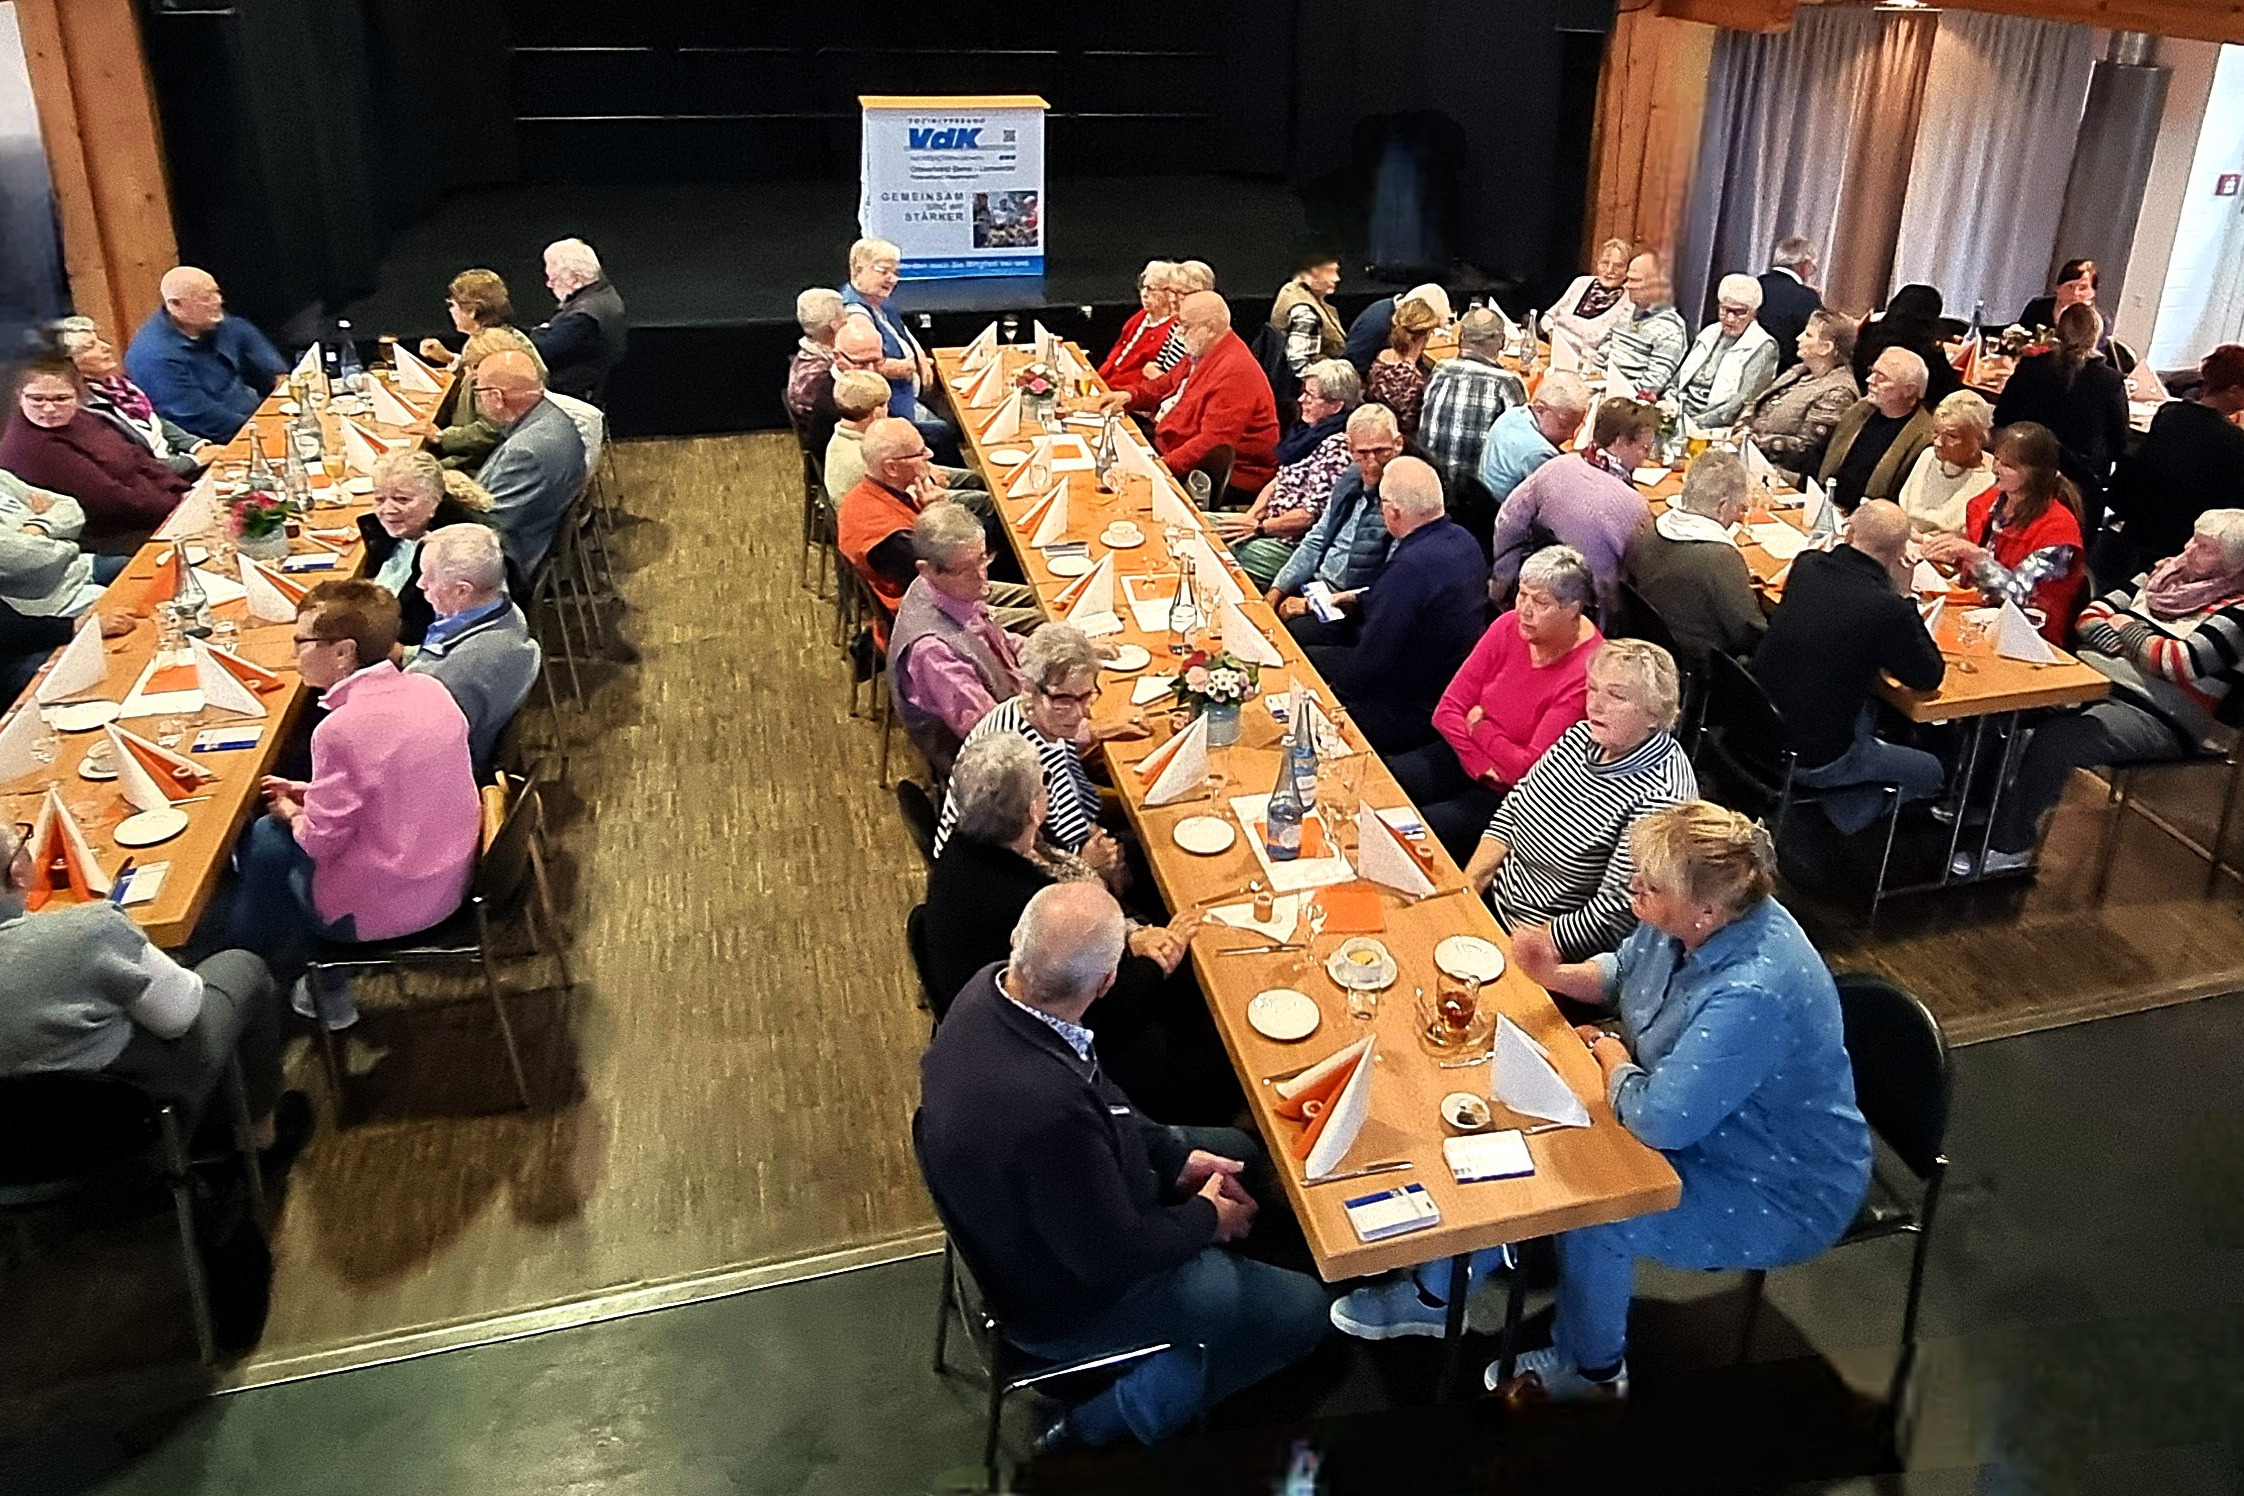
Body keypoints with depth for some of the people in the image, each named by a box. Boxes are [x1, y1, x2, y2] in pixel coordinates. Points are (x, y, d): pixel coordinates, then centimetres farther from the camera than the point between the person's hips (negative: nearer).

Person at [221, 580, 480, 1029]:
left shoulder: (341, 729, -26)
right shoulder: (431, 691, -4)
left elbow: (321, 841, -17)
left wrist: (291, 814, 4)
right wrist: (314, 793, 11)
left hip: (381, 912, -7)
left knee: (265, 838, 13)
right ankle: (323, 984, 29)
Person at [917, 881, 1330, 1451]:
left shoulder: (993, 987, -18)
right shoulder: (1046, 1106, -44)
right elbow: (1114, 1254, -29)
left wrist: (1175, 1156, -2)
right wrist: (1205, 1219, -11)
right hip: (1062, 1297, -8)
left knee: (1238, 1148, 21)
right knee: (1301, 1310, -3)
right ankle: (1101, 1423, 9)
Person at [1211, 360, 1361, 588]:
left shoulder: (1338, 447, -19)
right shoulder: (1311, 432, 11)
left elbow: (1311, 515, -22)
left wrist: (1258, 526, -16)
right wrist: (1251, 516, -1)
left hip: (1293, 542, -10)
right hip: (1269, 523, 10)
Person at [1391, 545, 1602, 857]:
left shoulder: (1588, 673, -23)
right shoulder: (1509, 627, -4)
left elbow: (1530, 769, -22)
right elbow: (1447, 711, -2)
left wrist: (1479, 726, -8)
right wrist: (1481, 765, -18)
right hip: (1463, 757, 6)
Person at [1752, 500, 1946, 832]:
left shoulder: (1806, 565, -7)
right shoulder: (1888, 608, -24)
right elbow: (1930, 678, -6)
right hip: (1813, 759, -6)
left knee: (1870, 715, 35)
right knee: (1929, 772, 18)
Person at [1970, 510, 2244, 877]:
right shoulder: (2165, 572, 16)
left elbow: (2180, 663, -19)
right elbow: (2094, 613, 15)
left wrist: (2130, 631, -4)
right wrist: (2106, 635, -8)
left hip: (2157, 716, -7)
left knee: (2054, 739, -33)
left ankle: (2009, 847, -22)